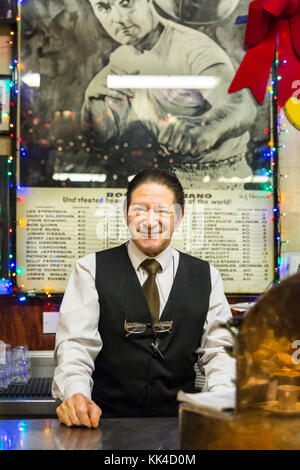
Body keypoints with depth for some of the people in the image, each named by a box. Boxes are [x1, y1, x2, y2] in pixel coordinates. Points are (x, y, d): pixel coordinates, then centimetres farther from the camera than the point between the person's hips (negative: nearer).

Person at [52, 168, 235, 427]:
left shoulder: (207, 277, 10)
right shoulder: (91, 270, 4)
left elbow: (218, 350, 7)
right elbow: (75, 343, -6)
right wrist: (75, 393, -26)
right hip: (104, 423, -3)